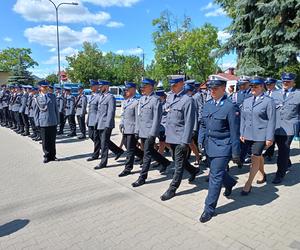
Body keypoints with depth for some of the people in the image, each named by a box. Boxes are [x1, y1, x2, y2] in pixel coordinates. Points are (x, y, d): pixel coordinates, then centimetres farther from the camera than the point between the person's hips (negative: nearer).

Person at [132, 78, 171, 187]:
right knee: (150, 151, 18)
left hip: (150, 132, -8)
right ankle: (165, 162, 40)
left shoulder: (156, 99, -11)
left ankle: (142, 177, 10)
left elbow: (157, 118, -15)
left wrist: (152, 134, -18)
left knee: (147, 154, 0)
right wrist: (137, 130, 14)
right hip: (142, 132, 8)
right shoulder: (141, 99, 13)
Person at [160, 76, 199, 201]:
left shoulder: (188, 100, -15)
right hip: (171, 137, 8)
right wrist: (166, 133, 15)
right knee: (177, 160, 22)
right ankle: (194, 170, 45)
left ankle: (172, 189, 15)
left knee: (179, 164, 3)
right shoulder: (170, 97, 8)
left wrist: (185, 141, -20)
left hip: (180, 138, -8)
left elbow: (189, 122, -18)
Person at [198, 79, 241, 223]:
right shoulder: (207, 105, 6)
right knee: (215, 172, 22)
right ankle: (230, 183, 53)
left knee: (215, 176, -3)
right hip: (209, 146, 7)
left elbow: (234, 132, -11)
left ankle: (209, 209, 10)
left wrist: (235, 153, -8)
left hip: (222, 148, -7)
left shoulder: (230, 107, -13)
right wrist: (200, 141, 7)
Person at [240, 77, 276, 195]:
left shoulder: (268, 101, -7)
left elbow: (271, 121, -9)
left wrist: (269, 138, -11)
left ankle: (248, 185, 3)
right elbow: (243, 118, 13)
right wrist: (242, 133, 8)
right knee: (258, 156, 20)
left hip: (261, 135, -5)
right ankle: (263, 175, 41)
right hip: (248, 135, 5)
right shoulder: (246, 101, 9)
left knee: (255, 158, -5)